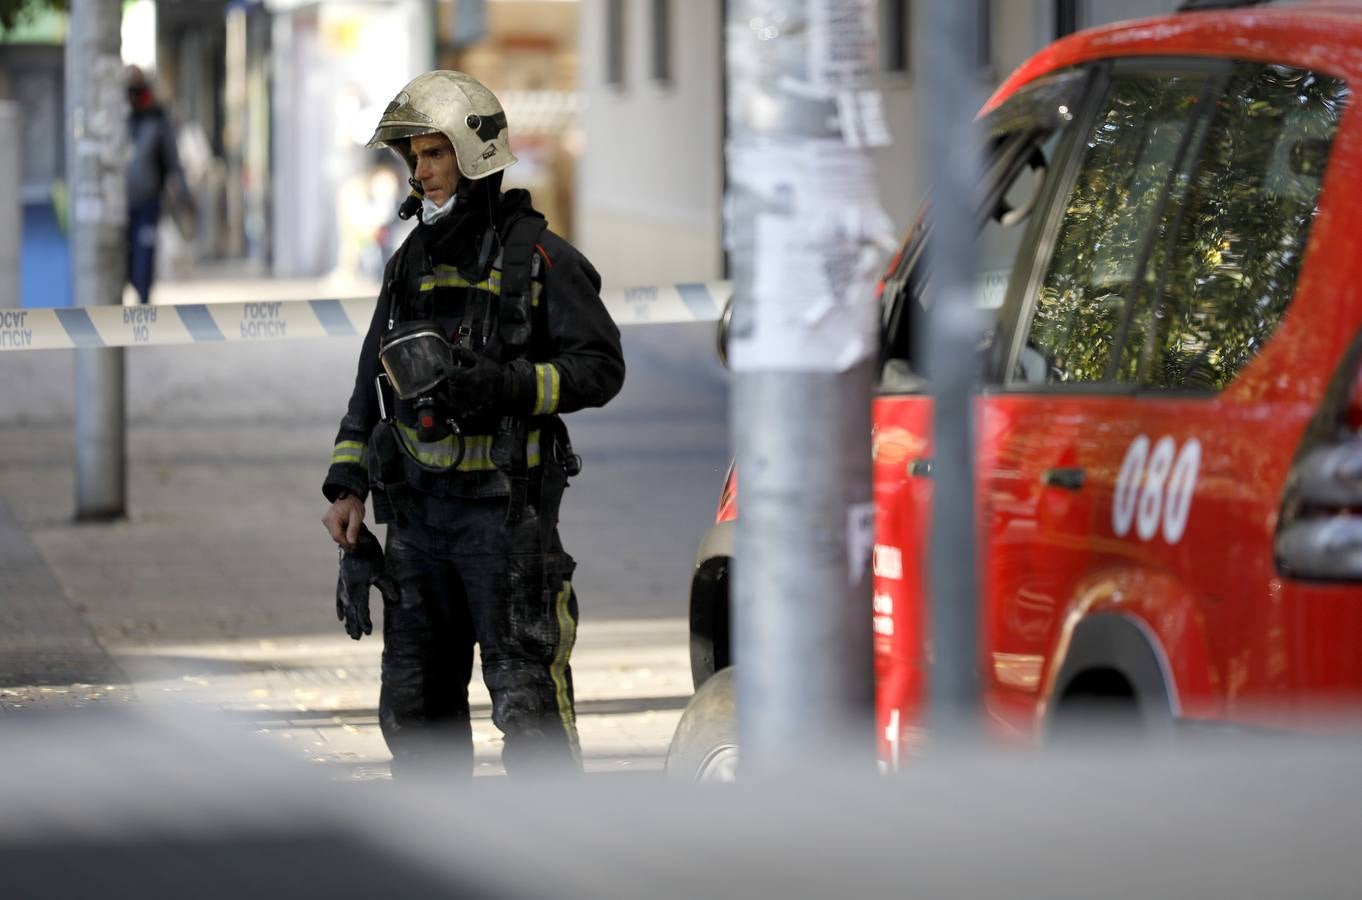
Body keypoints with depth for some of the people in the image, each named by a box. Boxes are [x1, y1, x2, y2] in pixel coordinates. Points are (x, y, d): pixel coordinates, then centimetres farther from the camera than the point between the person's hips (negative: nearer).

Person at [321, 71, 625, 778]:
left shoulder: (539, 259, -5)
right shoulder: (411, 263, 15)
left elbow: (600, 367, -8)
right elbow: (372, 383, 20)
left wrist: (508, 386, -21)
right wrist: (347, 486, 12)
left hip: (505, 506, -7)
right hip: (417, 509, 7)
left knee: (526, 698, -9)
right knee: (415, 705, 10)